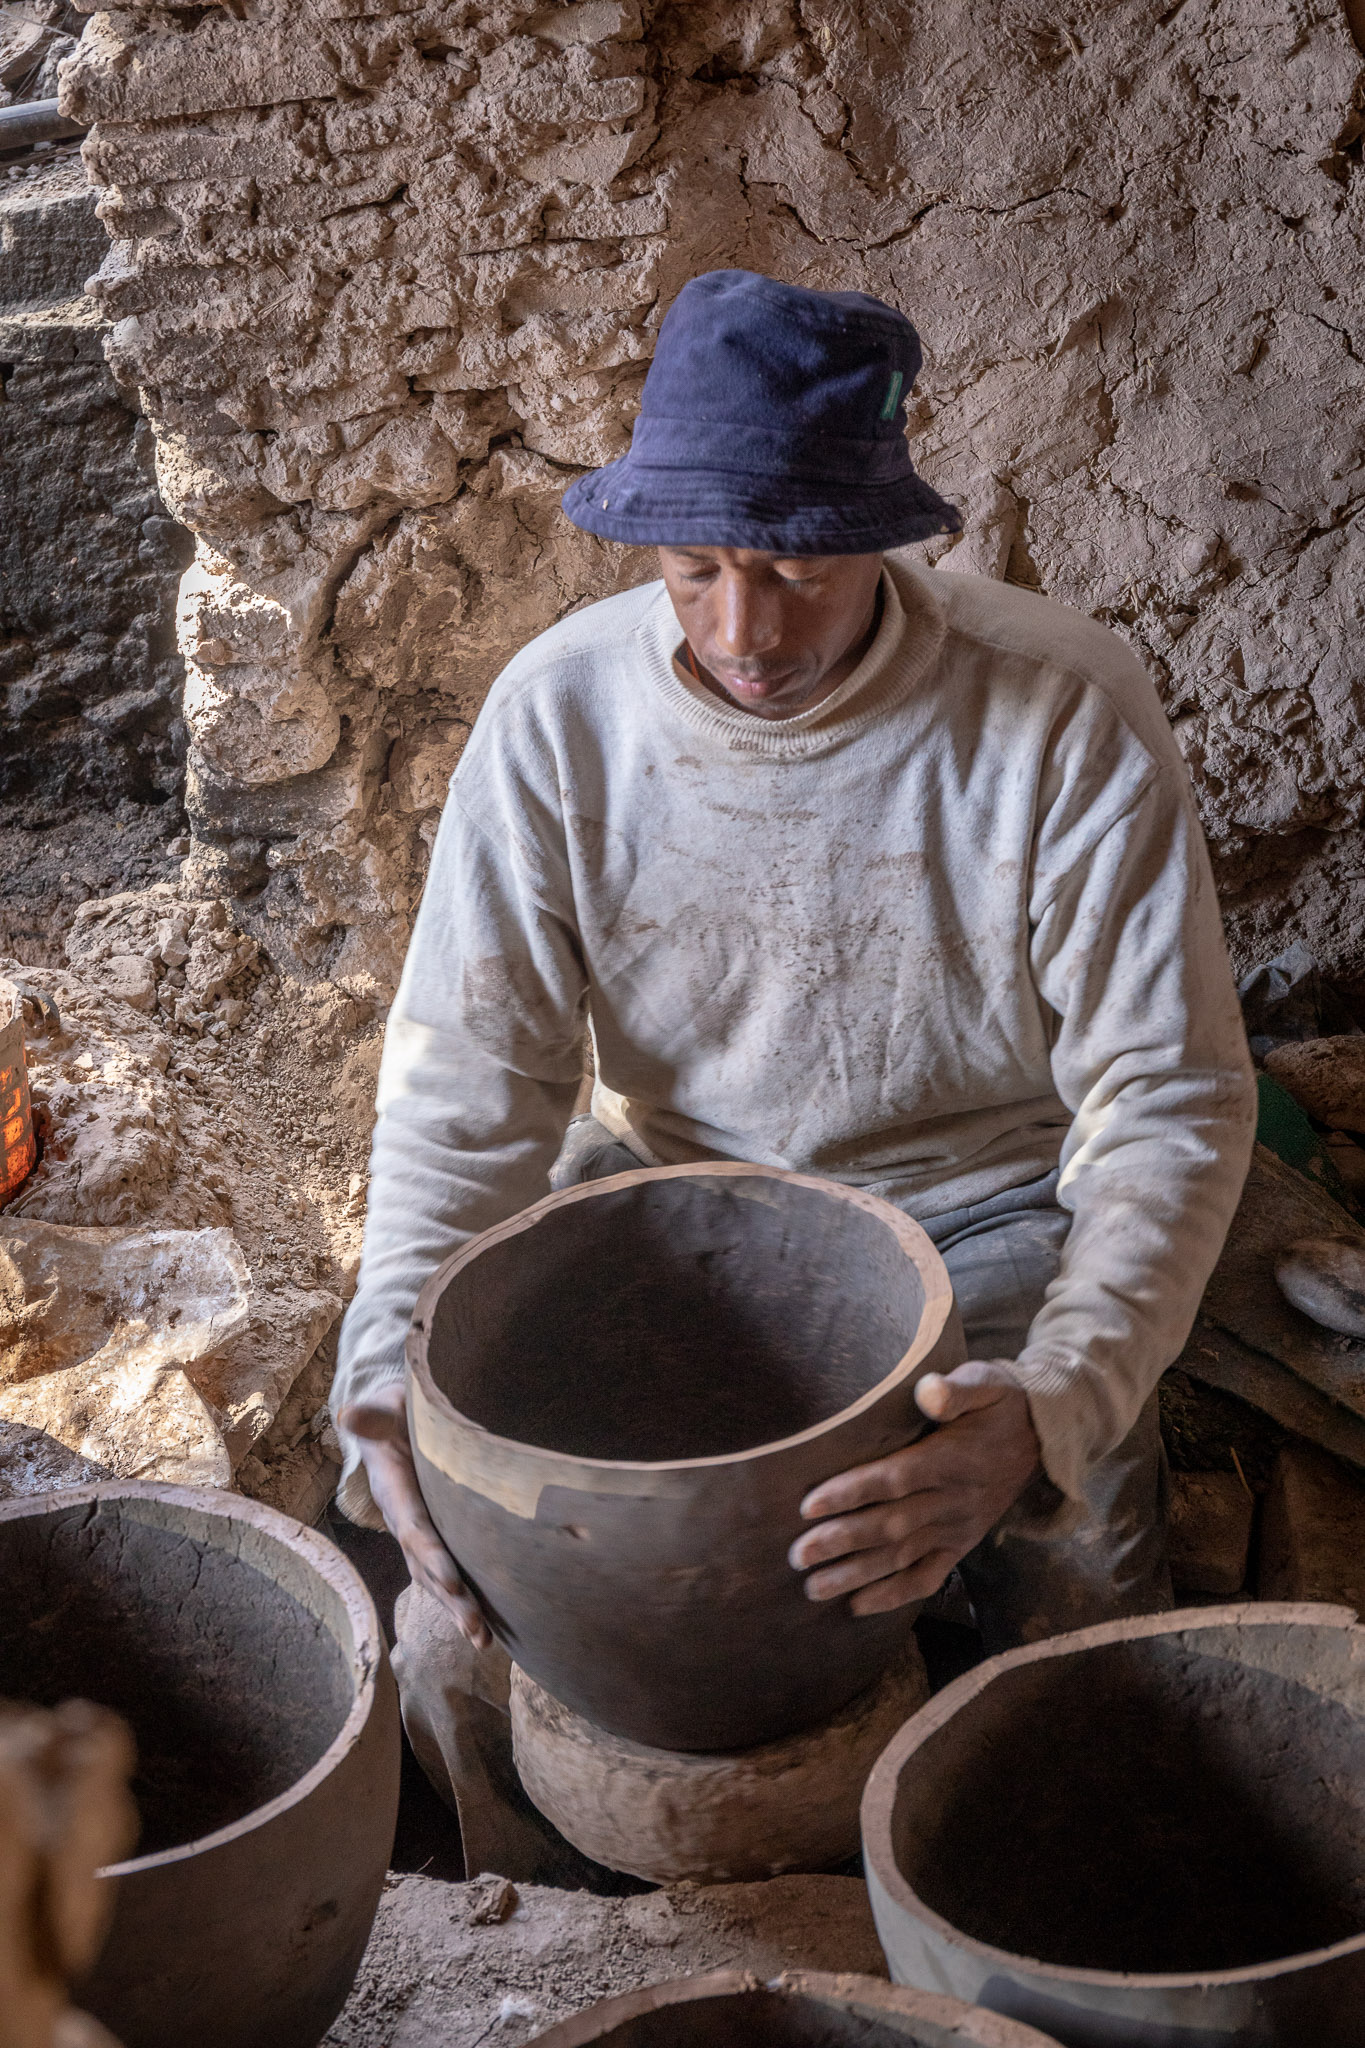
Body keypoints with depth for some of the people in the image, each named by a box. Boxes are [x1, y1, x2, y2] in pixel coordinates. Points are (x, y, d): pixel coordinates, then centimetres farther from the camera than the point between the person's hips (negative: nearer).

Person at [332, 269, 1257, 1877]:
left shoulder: (1064, 715, -20)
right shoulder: (559, 712, -13)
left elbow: (1169, 1107, -21)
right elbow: (466, 1086, -10)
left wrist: (1048, 1410, -38)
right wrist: (397, 1375, -28)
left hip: (979, 1212, -1)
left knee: (1092, 1604, -20)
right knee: (466, 1625, -15)